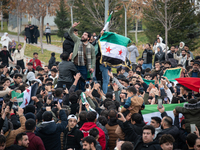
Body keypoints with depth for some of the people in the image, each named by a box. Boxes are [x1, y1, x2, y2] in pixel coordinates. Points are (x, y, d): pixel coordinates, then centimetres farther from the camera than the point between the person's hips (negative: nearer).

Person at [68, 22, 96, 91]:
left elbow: (93, 57, 6)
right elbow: (70, 33, 7)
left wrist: (92, 67, -3)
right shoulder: (77, 41, 6)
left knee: (83, 84, 4)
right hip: (75, 66, 1)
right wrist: (73, 27, -12)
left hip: (83, 67, -1)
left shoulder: (91, 47, 2)